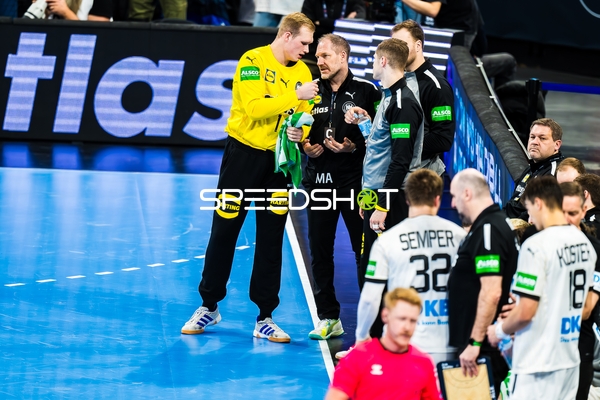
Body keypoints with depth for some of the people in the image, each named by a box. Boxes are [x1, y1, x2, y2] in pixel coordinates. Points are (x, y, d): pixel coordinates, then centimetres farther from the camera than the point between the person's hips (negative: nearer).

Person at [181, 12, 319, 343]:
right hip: (244, 154, -4)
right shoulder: (253, 62, -11)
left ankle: (264, 318, 9)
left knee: (271, 240, 4)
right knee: (224, 232, 5)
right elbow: (254, 108, -23)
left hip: (279, 160, 4)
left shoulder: (302, 71, 4)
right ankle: (209, 306, 21)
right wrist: (295, 95, -26)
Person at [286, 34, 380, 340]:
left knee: (364, 249, -3)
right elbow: (295, 132, 17)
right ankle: (329, 318, 15)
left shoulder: (366, 91, -3)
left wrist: (355, 147, -17)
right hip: (318, 180, 4)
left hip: (355, 180, -4)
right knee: (319, 251, 6)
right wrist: (305, 146, -3)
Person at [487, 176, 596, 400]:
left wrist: (499, 330, 0)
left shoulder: (536, 246, -17)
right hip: (570, 359, 8)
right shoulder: (585, 244, 8)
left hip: (537, 363, -8)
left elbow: (526, 312, -19)